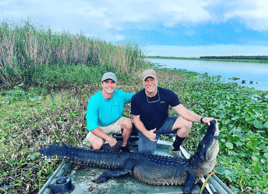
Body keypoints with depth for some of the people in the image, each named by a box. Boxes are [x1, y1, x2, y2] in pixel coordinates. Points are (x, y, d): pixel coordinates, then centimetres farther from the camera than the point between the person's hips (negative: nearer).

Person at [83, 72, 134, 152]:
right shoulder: (94, 100, -27)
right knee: (97, 144, -31)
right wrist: (108, 138, -38)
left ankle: (124, 146, -1)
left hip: (115, 123, 4)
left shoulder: (120, 95, -17)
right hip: (98, 127, -3)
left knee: (128, 122, -26)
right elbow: (91, 126, -30)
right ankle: (91, 140, 8)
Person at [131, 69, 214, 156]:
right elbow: (136, 118, -8)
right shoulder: (136, 99, -20)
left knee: (186, 122, -24)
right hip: (146, 129, -1)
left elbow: (183, 111, -21)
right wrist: (146, 133, -21)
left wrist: (201, 119, -35)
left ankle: (175, 149, -1)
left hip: (164, 123, 2)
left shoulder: (168, 94, -19)